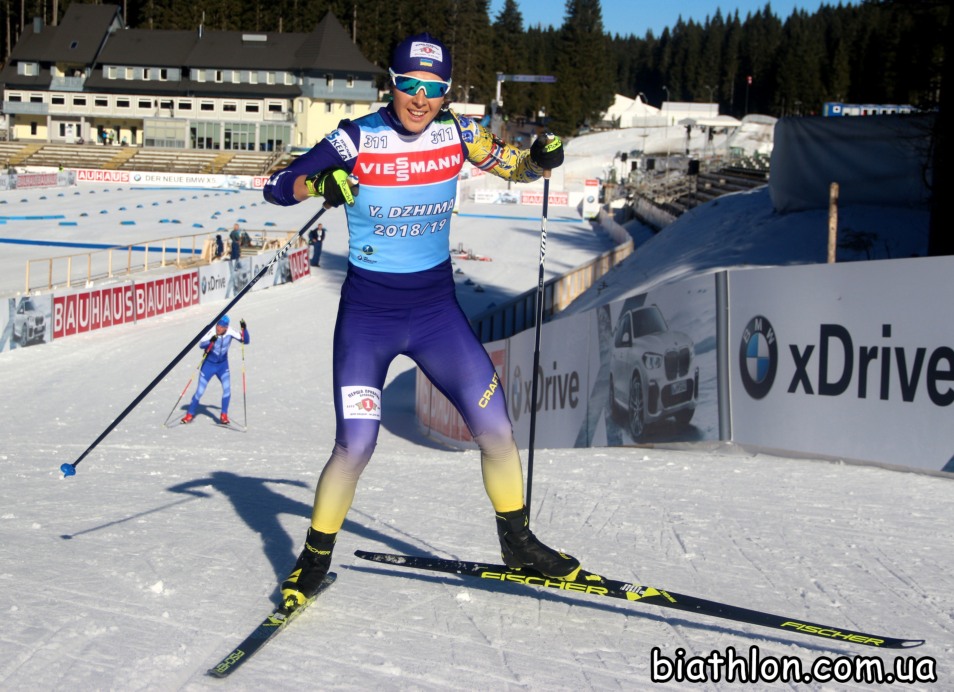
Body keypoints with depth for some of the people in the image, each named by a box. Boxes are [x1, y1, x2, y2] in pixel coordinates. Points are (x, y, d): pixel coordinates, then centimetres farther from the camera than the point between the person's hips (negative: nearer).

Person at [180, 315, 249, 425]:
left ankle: (224, 416, 1)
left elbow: (246, 341, -14)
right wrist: (210, 341, -52)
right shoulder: (212, 332, -22)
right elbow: (201, 345, -32)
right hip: (208, 364, -2)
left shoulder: (230, 332, -15)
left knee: (227, 389, -15)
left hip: (223, 365, 2)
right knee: (199, 392, 1)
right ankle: (190, 414, 19)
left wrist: (244, 328, -30)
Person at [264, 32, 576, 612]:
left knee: (495, 427, -1)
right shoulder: (357, 139, -11)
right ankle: (315, 560, 14)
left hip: (437, 308, 3)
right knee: (355, 447, -10)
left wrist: (541, 158, -13)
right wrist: (322, 183, -31)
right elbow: (276, 188, -10)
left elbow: (516, 168, 10)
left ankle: (517, 541, 23)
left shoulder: (458, 133, -3)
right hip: (367, 313, -3)